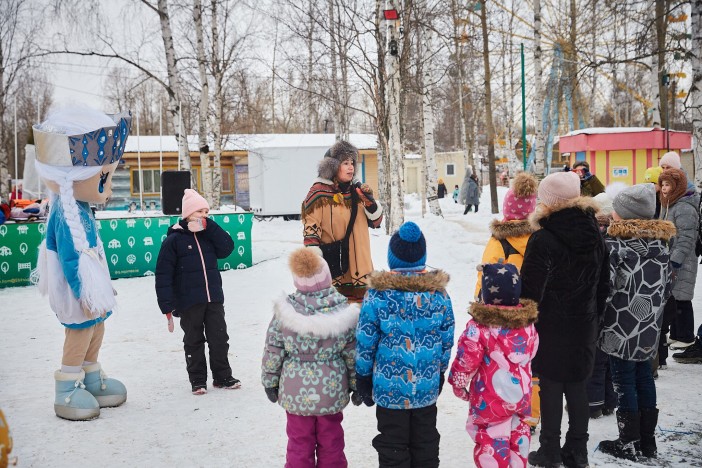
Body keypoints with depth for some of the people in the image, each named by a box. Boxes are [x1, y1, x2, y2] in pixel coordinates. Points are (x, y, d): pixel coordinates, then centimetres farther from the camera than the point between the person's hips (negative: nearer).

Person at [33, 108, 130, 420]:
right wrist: (84, 294, -22)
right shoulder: (67, 216, -27)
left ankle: (92, 379, 37)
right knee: (80, 334, 1)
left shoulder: (79, 209, 4)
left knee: (95, 331, 20)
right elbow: (70, 260, -26)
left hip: (94, 288, 10)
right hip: (80, 291, -10)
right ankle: (67, 393, 14)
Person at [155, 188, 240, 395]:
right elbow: (163, 275, -9)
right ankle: (197, 380, 20)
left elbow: (227, 248, -7)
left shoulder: (209, 235, 9)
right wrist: (168, 306, -14)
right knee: (194, 341, 8)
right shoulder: (173, 240, -7)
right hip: (189, 303, -4)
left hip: (214, 299, 4)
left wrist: (208, 226, -10)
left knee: (219, 339, 8)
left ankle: (222, 376, 21)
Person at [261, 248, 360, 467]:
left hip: (296, 392, 0)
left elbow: (273, 352, -5)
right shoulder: (343, 310, -12)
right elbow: (353, 354, -5)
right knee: (330, 441, 15)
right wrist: (357, 385, 9)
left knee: (299, 443, 12)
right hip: (332, 390, 1)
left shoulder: (285, 311, -13)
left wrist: (270, 382, 9)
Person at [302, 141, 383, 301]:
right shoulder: (319, 192, -6)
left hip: (359, 264, 6)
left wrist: (369, 201, -5)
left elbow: (375, 222, 13)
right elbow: (311, 228, -10)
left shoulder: (356, 190, 12)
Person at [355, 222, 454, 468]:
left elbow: (365, 340, -9)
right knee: (425, 442, 18)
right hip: (428, 386, 3)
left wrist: (363, 376, 4)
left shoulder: (378, 294, -14)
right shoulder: (439, 292, -4)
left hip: (389, 388, -3)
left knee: (393, 447, 10)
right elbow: (447, 339, 4)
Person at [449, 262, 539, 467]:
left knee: (492, 443, 4)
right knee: (518, 440, 21)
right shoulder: (527, 322, -2)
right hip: (521, 397, 6)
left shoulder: (479, 326, -21)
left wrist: (458, 383, 2)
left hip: (490, 402, -6)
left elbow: (466, 360, -16)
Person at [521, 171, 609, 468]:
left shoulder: (542, 240, -19)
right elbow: (603, 282, 11)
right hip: (584, 326, 6)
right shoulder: (595, 234, 2)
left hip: (550, 327, -5)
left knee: (551, 387, 5)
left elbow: (530, 290, -17)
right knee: (578, 386, 13)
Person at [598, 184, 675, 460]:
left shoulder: (614, 243, -16)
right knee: (644, 378, 15)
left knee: (624, 382, 3)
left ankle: (628, 444, 12)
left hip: (622, 328, -6)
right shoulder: (660, 242, 5)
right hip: (650, 328, 6)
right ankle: (647, 440, 24)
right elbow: (667, 285, 13)